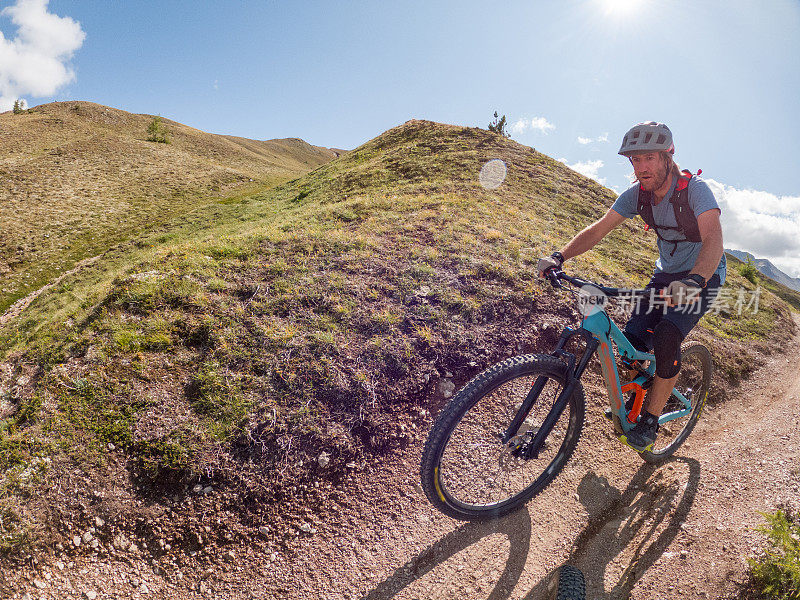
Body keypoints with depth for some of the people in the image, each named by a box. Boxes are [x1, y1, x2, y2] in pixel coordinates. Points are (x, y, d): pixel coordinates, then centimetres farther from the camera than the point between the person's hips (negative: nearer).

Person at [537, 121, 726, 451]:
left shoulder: (695, 189, -25)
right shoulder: (637, 194, -10)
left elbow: (713, 239, -39)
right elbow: (598, 229, -14)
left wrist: (694, 281, -59)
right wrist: (559, 256, -30)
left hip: (703, 276, -5)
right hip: (666, 274, 5)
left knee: (666, 339, -25)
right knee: (632, 340, -10)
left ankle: (650, 418, -7)